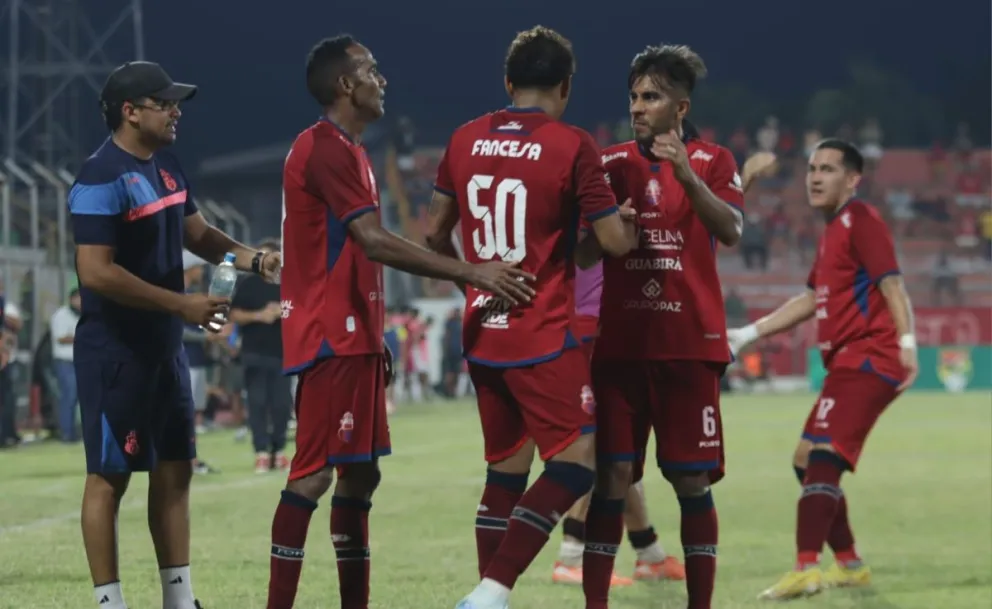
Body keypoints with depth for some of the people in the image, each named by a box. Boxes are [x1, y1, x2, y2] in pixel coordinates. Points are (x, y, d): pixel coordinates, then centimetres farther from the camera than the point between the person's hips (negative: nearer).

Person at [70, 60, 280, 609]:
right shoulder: (101, 179, -18)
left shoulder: (166, 167, 10)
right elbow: (96, 272, -24)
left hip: (164, 347, 9)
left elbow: (196, 234, 22)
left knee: (175, 469, 13)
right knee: (110, 475, -3)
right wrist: (180, 304, -22)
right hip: (114, 351, -9)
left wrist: (253, 259, 4)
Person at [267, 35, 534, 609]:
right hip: (329, 339, -10)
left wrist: (374, 339, 21)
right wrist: (470, 273, -24)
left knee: (360, 472, 10)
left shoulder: (348, 151, 18)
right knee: (314, 472, -12)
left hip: (352, 339, 10)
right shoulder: (326, 149, -14)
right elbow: (374, 241, -23)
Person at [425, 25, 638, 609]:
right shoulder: (573, 146, -10)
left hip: (482, 333, 6)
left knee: (506, 469, 15)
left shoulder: (465, 140, 6)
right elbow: (616, 241, -9)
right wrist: (633, 225, 14)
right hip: (544, 337, -6)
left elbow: (436, 232, 14)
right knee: (576, 463, -3)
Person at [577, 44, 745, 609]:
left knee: (693, 480, -1)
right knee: (612, 476, -4)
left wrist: (686, 176, -26)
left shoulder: (712, 161, 4)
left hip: (690, 344, -1)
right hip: (621, 344, 2)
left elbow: (731, 231, -14)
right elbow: (585, 257, 10)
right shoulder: (612, 163, 10)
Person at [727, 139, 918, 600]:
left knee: (821, 456, -22)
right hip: (847, 364, 10)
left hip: (867, 360, -10)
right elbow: (811, 300, 30)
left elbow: (891, 285, -18)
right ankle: (848, 564, 21)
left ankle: (806, 569, -31)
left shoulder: (861, 222, -8)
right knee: (807, 460, 14)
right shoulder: (833, 230, 21)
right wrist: (748, 334, 29)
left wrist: (907, 341, -31)